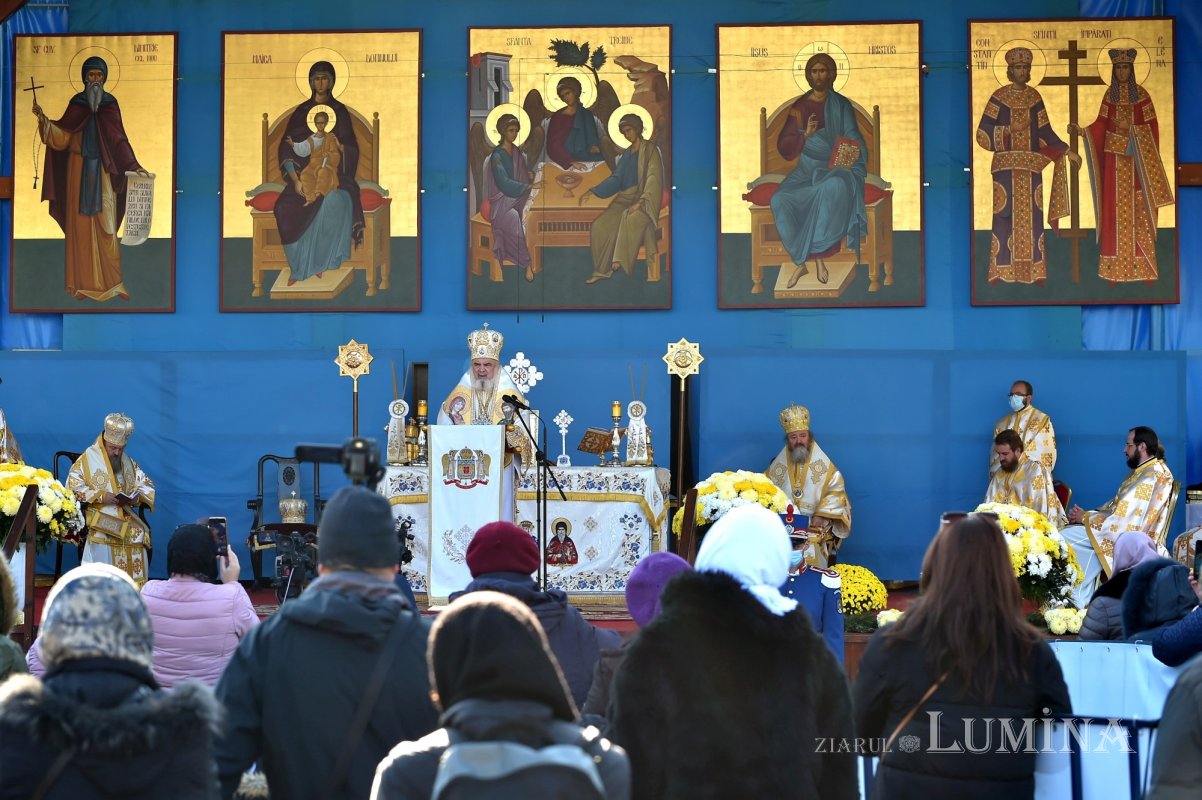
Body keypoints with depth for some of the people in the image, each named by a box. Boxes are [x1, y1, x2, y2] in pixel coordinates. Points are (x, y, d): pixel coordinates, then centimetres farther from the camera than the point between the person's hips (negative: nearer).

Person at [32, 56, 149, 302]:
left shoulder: (110, 104, 4)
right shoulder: (76, 104, 4)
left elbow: (119, 139, 5)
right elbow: (62, 137, -2)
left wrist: (133, 165, -3)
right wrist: (45, 120, -17)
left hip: (103, 171, -1)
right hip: (80, 169, 1)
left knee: (106, 225, -3)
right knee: (80, 223, 1)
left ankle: (111, 281, 2)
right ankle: (82, 282, 6)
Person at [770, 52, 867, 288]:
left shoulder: (842, 105, 3)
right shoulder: (799, 107, 7)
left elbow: (854, 142, 1)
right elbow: (783, 147, 3)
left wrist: (850, 159, -19)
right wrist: (805, 135, -14)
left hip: (835, 168, -2)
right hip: (807, 169, 2)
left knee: (835, 186, -39)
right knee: (780, 200, -28)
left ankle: (806, 258, -30)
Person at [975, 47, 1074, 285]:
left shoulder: (1034, 97, 9)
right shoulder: (999, 97, -2)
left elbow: (1045, 132, 9)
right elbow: (983, 134, -6)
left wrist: (1066, 151, 1)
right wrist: (1011, 129, -14)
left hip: (1030, 167, 3)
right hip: (1006, 166, -3)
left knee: (1032, 216, 2)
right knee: (1004, 216, -5)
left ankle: (1034, 271, 6)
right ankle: (1000, 271, 0)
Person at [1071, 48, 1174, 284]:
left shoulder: (1141, 94, -2)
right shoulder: (1109, 94, 7)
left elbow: (1151, 126, -5)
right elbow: (1101, 125, 4)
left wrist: (1130, 129, -19)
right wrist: (1081, 130, -12)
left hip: (1136, 158, -2)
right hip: (1114, 157, 3)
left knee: (1137, 206, -3)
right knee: (1116, 204, 2)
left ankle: (1140, 261, 1)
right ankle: (1117, 262, 6)